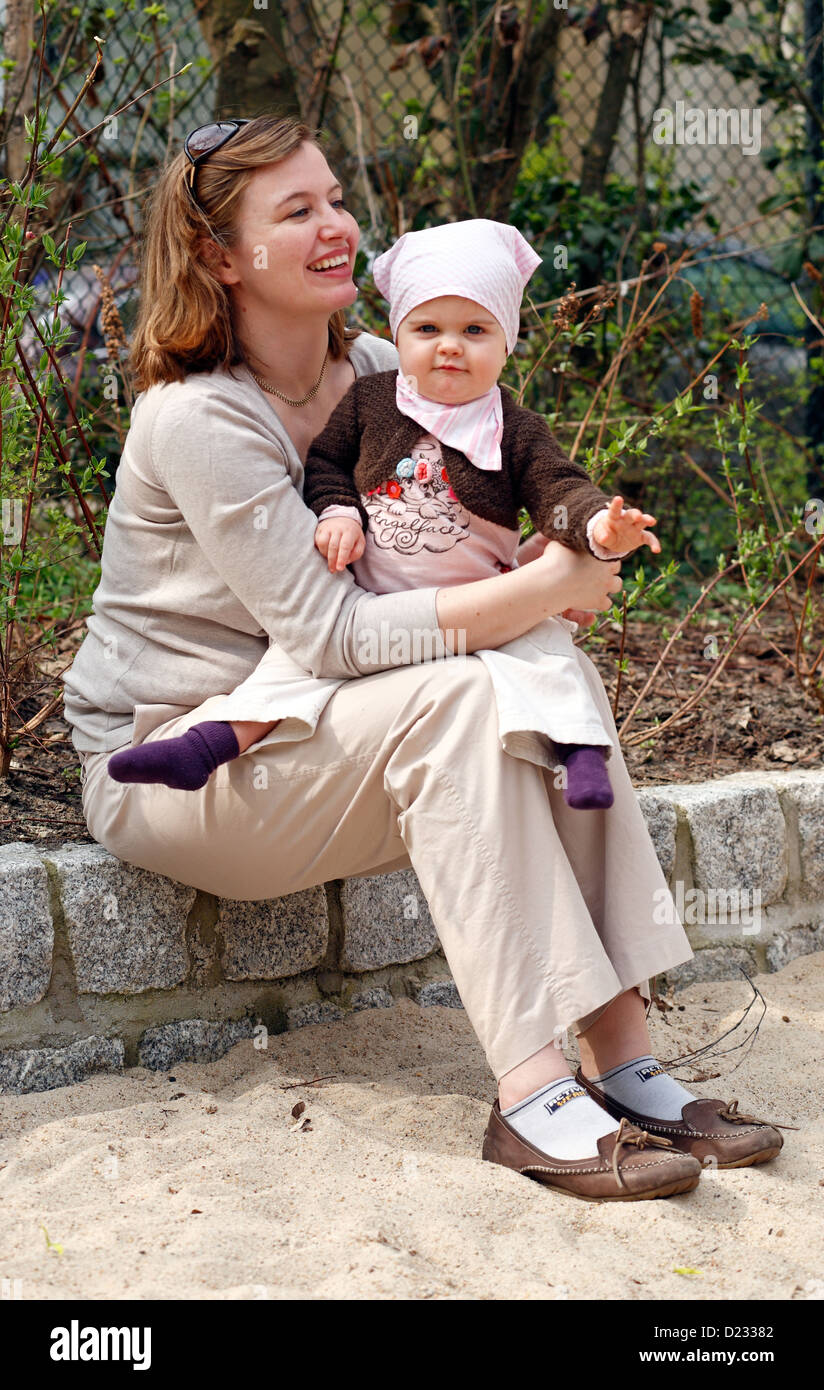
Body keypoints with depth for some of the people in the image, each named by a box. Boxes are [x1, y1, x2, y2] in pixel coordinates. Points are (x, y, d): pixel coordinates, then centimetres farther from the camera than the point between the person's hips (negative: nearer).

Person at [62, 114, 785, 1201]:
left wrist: (576, 557, -12)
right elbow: (332, 633, -27)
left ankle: (622, 1058, -20)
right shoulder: (197, 419, -20)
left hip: (295, 722, 8)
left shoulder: (376, 372, 5)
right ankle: (532, 1100, -34)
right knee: (455, 697, -30)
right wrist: (545, 588, -28)